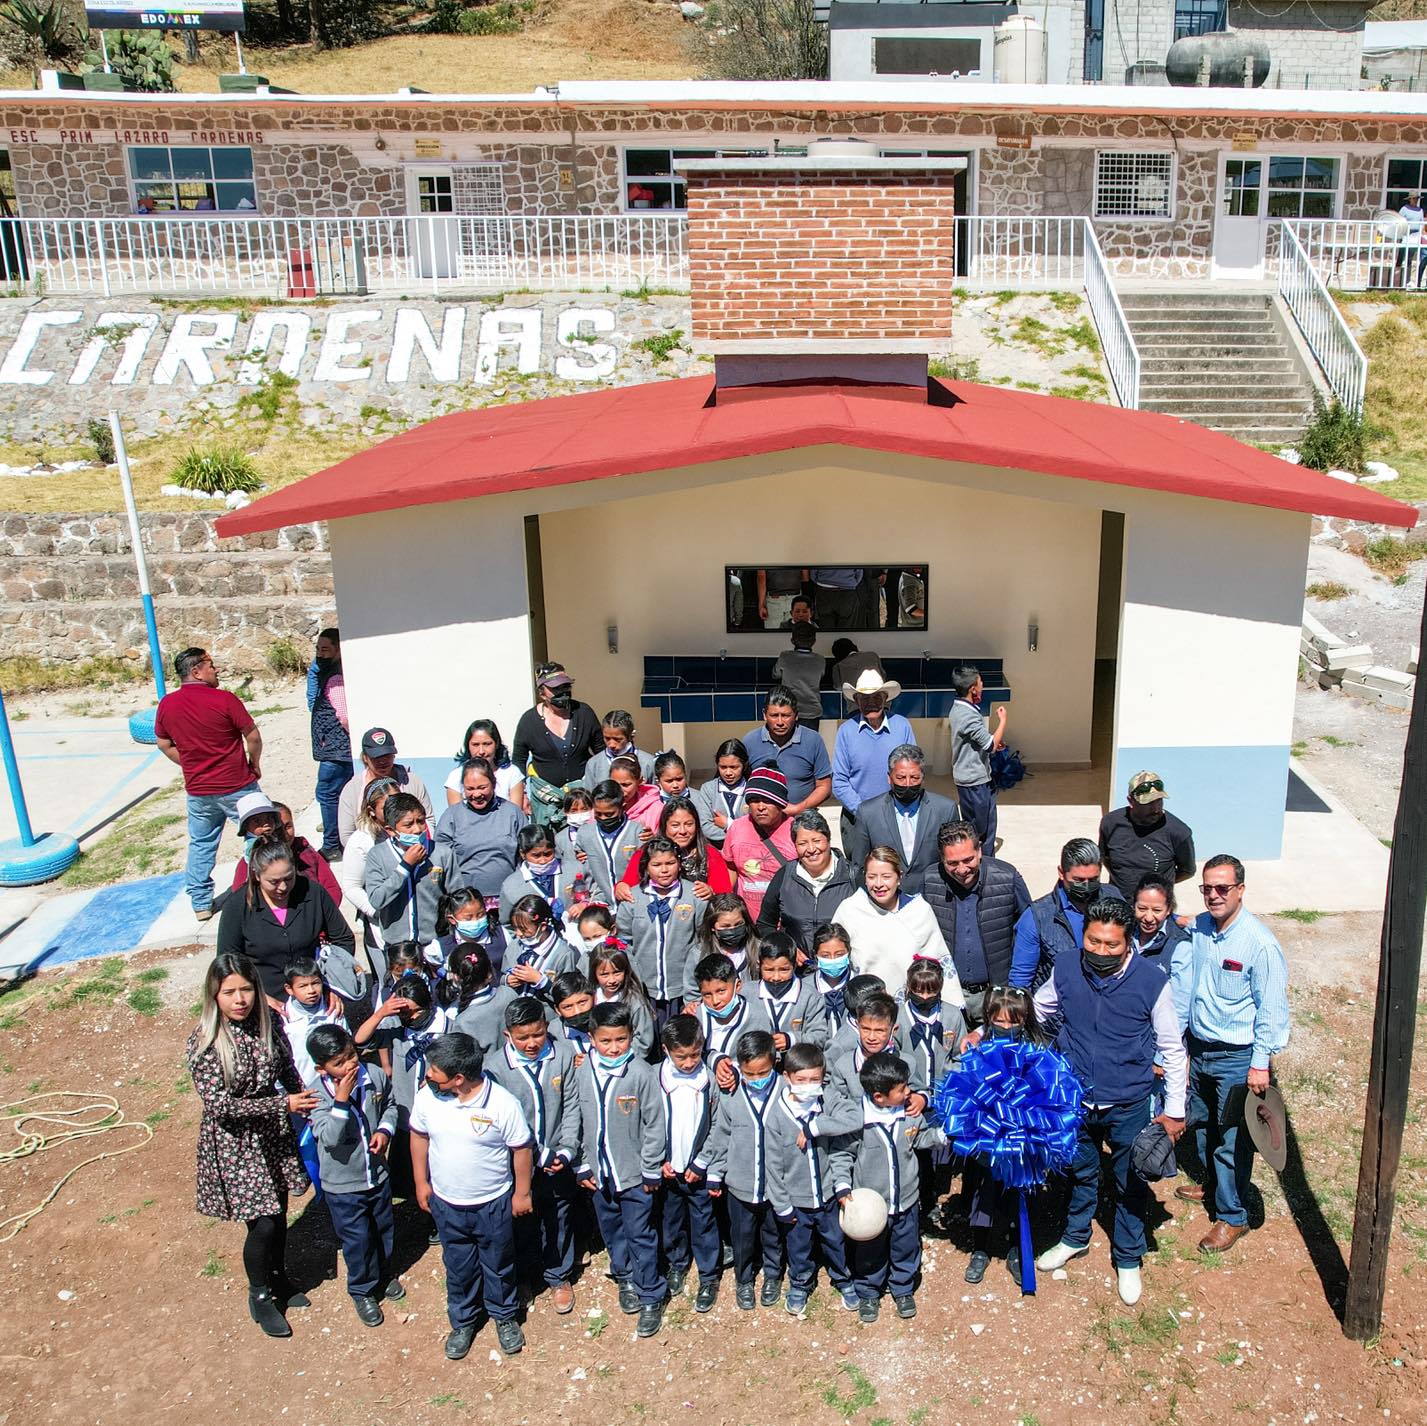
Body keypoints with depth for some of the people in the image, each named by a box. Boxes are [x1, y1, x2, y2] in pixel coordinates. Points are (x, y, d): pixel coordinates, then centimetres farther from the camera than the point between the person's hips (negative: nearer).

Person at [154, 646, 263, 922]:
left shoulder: (167, 704, -2)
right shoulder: (224, 699, -17)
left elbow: (164, 744, 10)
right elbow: (253, 737, -12)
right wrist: (255, 765, 5)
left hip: (197, 790, 5)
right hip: (236, 786, -5)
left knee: (201, 845, 17)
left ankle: (200, 903, 23)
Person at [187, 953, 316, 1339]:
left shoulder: (268, 1024, -9)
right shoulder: (203, 1043, -22)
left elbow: (288, 1073, 5)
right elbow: (220, 1105, -24)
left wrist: (307, 1111, 7)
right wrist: (284, 1104, -27)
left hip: (274, 1134, 5)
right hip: (234, 1143, -4)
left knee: (279, 1214, 18)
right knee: (262, 1224, 1)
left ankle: (278, 1280, 44)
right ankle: (259, 1296, 28)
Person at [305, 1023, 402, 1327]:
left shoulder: (375, 1075, -15)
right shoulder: (318, 1093, -23)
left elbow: (390, 1105, 5)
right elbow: (330, 1138, -31)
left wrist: (385, 1130, -12)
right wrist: (342, 1099, -37)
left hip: (377, 1174, 4)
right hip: (342, 1184, -4)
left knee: (384, 1229, 24)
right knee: (357, 1240, 10)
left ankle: (384, 1273, 50)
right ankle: (363, 1290, 36)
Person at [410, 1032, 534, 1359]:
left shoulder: (503, 1104, -27)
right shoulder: (427, 1096, -17)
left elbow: (522, 1148, -13)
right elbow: (419, 1136, 2)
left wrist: (522, 1193, -5)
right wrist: (421, 1183, 7)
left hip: (494, 1204, -2)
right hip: (446, 1203, 3)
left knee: (499, 1266, 18)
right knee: (458, 1268, 21)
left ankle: (505, 1316, 43)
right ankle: (462, 1321, 44)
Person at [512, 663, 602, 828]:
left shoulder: (584, 712, -3)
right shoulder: (529, 720, -5)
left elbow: (601, 751, 6)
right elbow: (519, 760, 5)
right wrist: (523, 794, 0)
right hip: (545, 793, -1)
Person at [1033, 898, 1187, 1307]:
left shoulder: (1151, 982, -19)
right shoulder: (1065, 971, -13)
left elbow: (1173, 1050, -7)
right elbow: (1033, 1011, 7)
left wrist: (1175, 1109, -3)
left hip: (1128, 1106, -2)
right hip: (1075, 1100, 2)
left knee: (1131, 1184, 15)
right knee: (1081, 1172, 23)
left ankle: (1127, 1260, 38)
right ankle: (1075, 1238, 47)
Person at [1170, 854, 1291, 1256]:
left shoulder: (1260, 943, -21)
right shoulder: (1196, 929, -3)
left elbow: (1271, 1008, -16)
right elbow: (1180, 986, 7)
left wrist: (1261, 1062, -16)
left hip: (1237, 1057, -6)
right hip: (1198, 1047, 7)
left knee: (1232, 1139, 4)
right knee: (1202, 1124, 24)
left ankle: (1231, 1216, 20)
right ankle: (1212, 1185, 46)